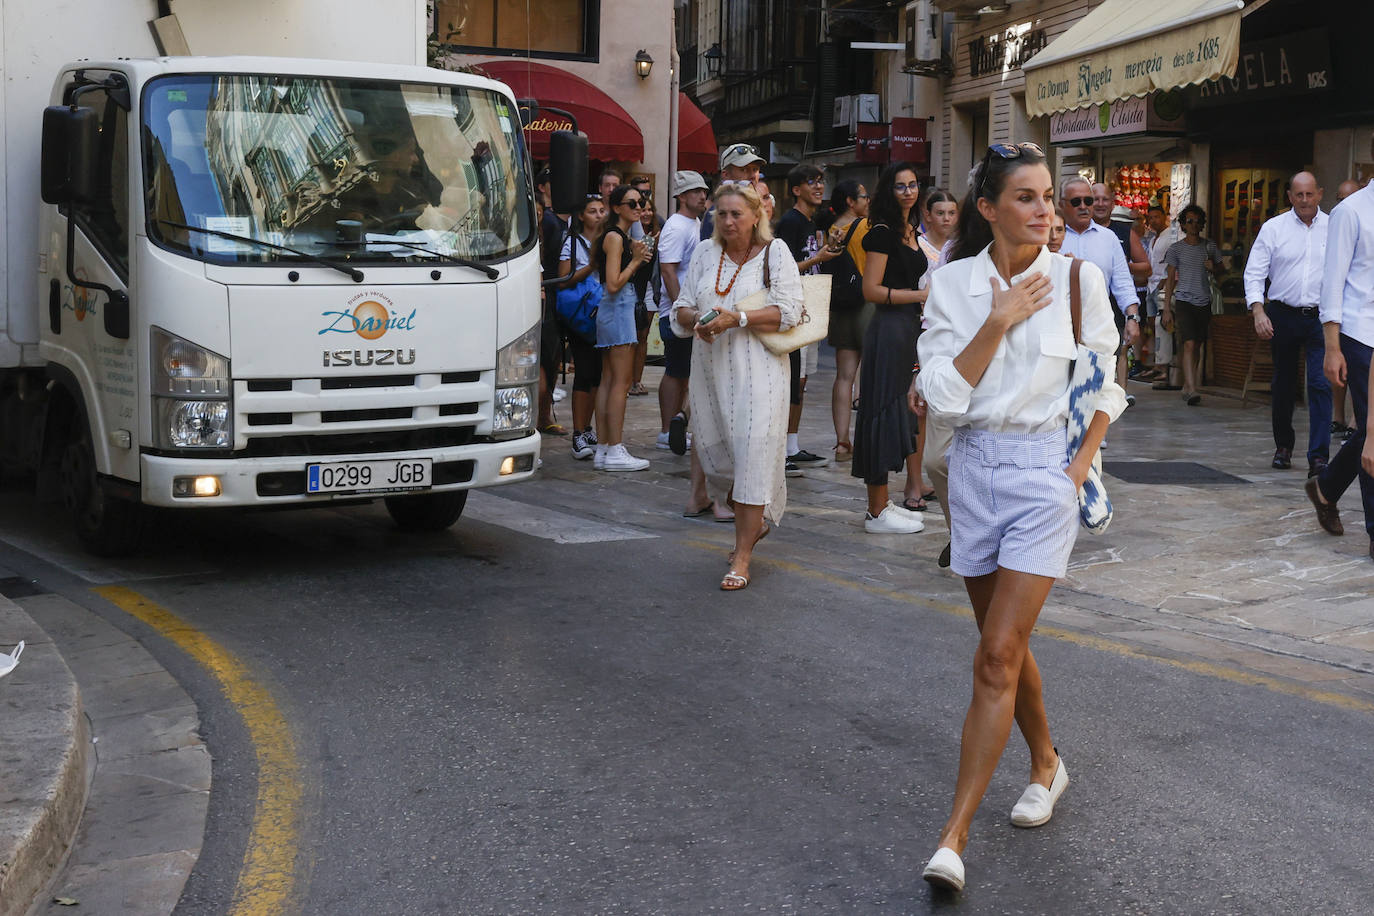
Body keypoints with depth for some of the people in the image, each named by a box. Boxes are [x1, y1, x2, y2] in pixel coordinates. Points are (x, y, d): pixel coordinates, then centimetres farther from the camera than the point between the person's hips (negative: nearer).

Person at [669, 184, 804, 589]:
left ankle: (742, 557, -3)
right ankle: (754, 523, 36)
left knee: (752, 458, -8)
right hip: (710, 371, 5)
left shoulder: (775, 253, 0)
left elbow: (787, 312, -9)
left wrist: (738, 319, -20)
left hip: (758, 373, -5)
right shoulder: (704, 254, 12)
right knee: (714, 453, 9)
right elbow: (680, 311, 13)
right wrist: (699, 319, -10)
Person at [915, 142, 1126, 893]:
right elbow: (944, 397, -8)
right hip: (975, 467, 3)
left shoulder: (1078, 279, -3)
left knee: (998, 656, -10)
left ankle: (953, 837, -9)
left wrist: (1083, 460, -7)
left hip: (1045, 468, -3)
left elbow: (1105, 385, 6)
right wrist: (997, 323, -14)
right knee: (1004, 641, 17)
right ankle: (1045, 763, 43)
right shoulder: (953, 283, -1)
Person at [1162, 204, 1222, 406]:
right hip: (1184, 300, -3)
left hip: (1204, 302, 3)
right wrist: (1167, 308, 0)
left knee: (1197, 346, 7)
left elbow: (1220, 270, 20)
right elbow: (1171, 279, 4)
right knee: (1189, 344, -15)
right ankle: (1191, 390, -23)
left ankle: (1188, 386, 18)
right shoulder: (1176, 249, 3)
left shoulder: (1210, 246, 9)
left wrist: (1213, 267, -5)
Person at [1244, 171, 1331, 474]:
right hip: (1283, 316, 1)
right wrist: (1258, 311, -12)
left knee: (1321, 384, -11)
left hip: (1321, 317, -1)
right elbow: (1254, 271, 0)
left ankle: (1318, 456, -12)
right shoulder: (1274, 228, 2)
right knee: (1283, 384, 12)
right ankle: (1283, 446, 30)